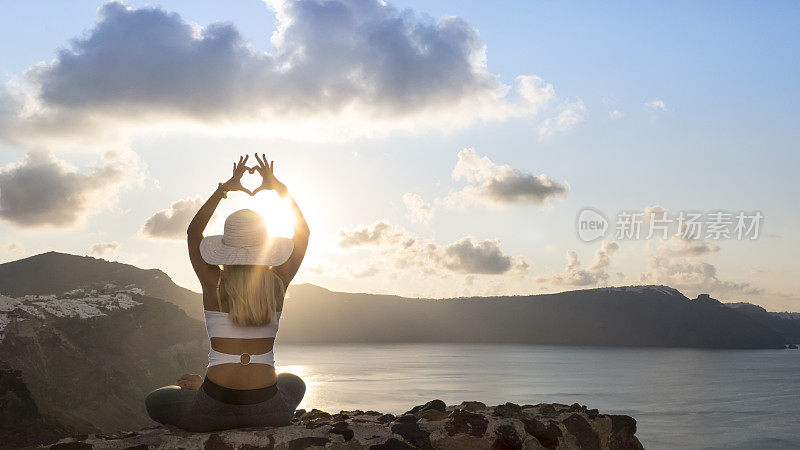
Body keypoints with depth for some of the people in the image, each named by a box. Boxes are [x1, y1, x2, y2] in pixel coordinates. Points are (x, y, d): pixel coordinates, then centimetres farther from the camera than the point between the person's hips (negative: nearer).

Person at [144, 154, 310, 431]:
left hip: (213, 412, 1)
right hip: (267, 411, 0)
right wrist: (276, 185, 21)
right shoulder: (277, 282, 0)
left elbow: (193, 231, 17)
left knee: (154, 401, 29)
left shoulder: (214, 283, -3)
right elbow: (303, 231, 18)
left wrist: (225, 188, 19)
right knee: (294, 383, 39)